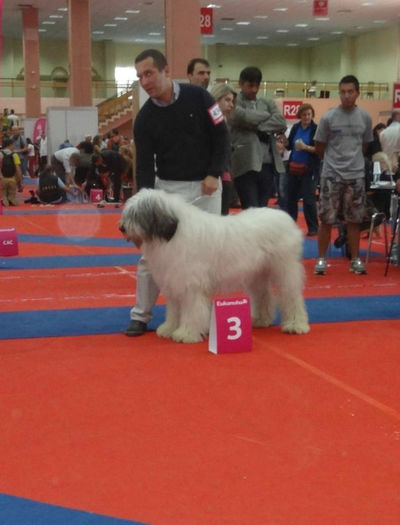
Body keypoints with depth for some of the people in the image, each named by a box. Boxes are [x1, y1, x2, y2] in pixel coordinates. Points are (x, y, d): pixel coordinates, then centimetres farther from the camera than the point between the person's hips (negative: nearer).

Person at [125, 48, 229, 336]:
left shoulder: (198, 97, -8)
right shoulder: (145, 119, -5)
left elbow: (221, 136, -3)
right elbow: (144, 163, -7)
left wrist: (214, 174, -10)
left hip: (205, 186, -1)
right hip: (168, 188, 1)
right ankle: (141, 316, 10)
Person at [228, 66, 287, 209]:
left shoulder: (267, 104, 18)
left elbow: (281, 124, 4)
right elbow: (245, 117, -15)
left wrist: (258, 126, -6)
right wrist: (268, 116, 1)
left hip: (267, 164, 5)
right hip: (246, 165, -5)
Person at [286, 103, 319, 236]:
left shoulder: (316, 129, -7)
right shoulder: (295, 128, 7)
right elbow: (289, 145, 12)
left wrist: (306, 147, -23)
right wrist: (285, 142, -8)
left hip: (308, 169, -5)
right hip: (293, 167, 5)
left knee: (308, 199, -4)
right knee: (291, 196, 12)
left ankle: (313, 227, 3)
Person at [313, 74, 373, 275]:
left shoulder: (365, 117, 2)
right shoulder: (328, 117, -6)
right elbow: (319, 147, 3)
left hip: (356, 175, 2)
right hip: (331, 175, -2)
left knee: (354, 220, 8)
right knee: (327, 220, 1)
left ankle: (355, 260, 16)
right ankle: (321, 259, 10)